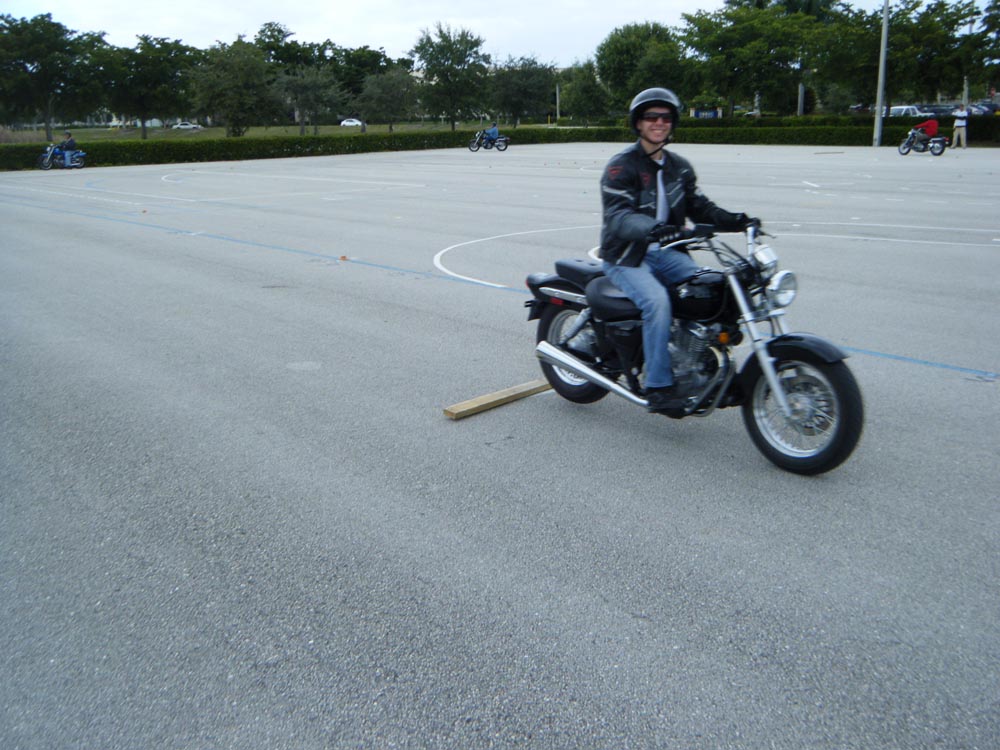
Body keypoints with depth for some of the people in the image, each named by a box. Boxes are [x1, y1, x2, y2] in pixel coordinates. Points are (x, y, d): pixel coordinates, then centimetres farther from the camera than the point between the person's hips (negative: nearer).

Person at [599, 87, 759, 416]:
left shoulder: (679, 167, 14)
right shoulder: (621, 166, -8)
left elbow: (700, 206, 9)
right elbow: (618, 216, -22)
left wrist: (735, 220, -10)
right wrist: (651, 229, -43)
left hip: (665, 252, 6)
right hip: (625, 257, -6)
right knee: (657, 302, -32)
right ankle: (659, 388, -25)